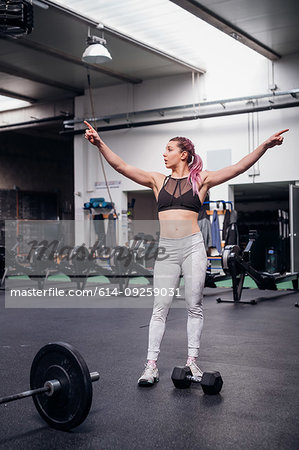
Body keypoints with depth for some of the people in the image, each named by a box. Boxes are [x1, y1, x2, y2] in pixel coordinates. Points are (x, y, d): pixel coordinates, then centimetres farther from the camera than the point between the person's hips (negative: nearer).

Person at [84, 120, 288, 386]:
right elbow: (121, 167, 4)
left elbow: (239, 167, -5)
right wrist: (100, 144, -7)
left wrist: (266, 145, -15)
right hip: (166, 248, 2)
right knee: (160, 308, 2)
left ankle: (192, 361, 16)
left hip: (193, 245, -2)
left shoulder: (201, 179, 4)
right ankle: (151, 365, 5)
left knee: (194, 306, 5)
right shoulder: (158, 180, 11)